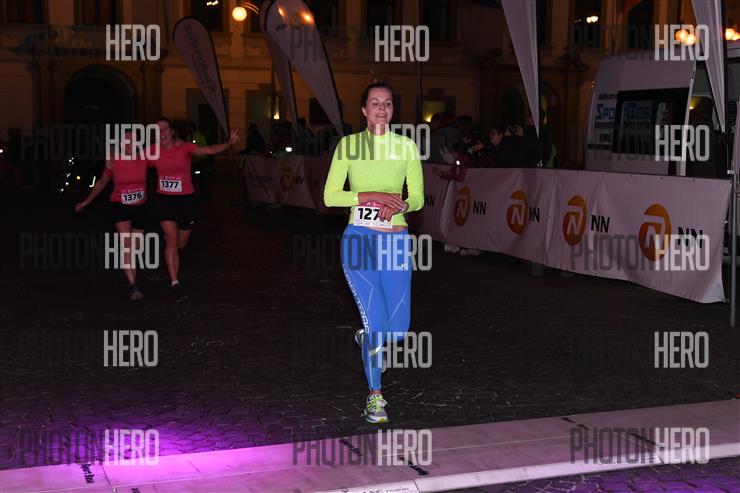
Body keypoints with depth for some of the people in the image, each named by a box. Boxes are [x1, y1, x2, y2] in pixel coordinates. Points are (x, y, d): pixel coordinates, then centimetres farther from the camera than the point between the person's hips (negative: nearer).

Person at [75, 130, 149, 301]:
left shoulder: (144, 158, -7)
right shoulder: (113, 162, -8)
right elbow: (102, 182, 8)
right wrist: (86, 202, 15)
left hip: (140, 207, 2)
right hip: (120, 205, -2)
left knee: (136, 247, 12)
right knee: (126, 244, -19)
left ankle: (132, 279, 34)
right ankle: (133, 286, -24)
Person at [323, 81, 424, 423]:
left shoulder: (407, 146, 6)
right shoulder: (348, 144, 0)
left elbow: (418, 198, 8)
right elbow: (330, 196, -4)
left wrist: (400, 205, -14)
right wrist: (372, 195, -15)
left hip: (396, 241, 3)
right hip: (359, 240, -3)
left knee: (398, 331, 0)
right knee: (377, 324, -8)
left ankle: (368, 338, 38)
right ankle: (375, 396, 14)